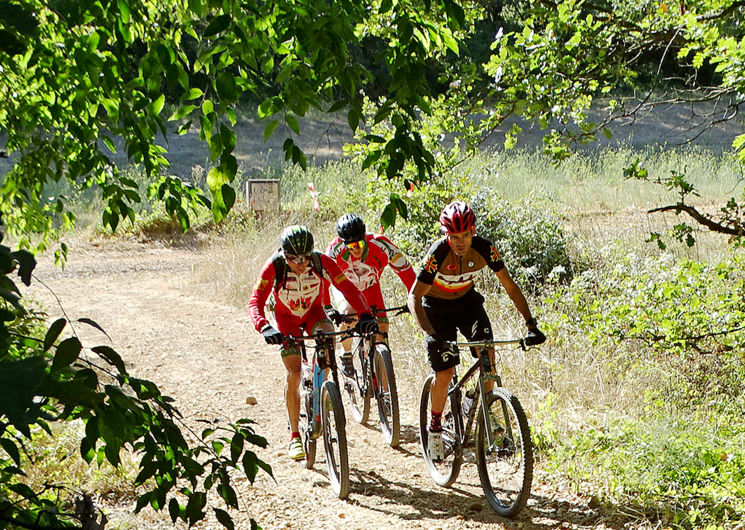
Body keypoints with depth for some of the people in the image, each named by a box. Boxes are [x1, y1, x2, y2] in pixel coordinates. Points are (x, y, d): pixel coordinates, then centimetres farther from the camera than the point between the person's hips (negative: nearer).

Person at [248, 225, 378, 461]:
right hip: (287, 318, -1)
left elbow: (349, 288, -28)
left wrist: (365, 315, -45)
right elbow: (255, 302, -36)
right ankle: (295, 436, 1)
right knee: (294, 374, -12)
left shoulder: (321, 262, -27)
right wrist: (264, 327, -55)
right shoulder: (275, 267, -30)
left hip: (313, 312, 1)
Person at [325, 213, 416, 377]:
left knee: (382, 327, -12)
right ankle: (346, 355, -4)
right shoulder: (336, 250, -34)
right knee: (348, 314, -32)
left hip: (370, 288, 1)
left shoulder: (380, 245, -34)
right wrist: (327, 308, -48)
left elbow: (405, 270, -29)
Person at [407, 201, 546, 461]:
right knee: (445, 372, -11)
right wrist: (430, 334, -46)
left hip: (467, 301, 3)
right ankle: (434, 428, 11)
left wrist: (531, 324, -24)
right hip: (437, 306, -3)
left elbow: (510, 285, -15)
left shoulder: (484, 249, -23)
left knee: (487, 352, -21)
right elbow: (414, 296, -33)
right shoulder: (438, 253, -32)